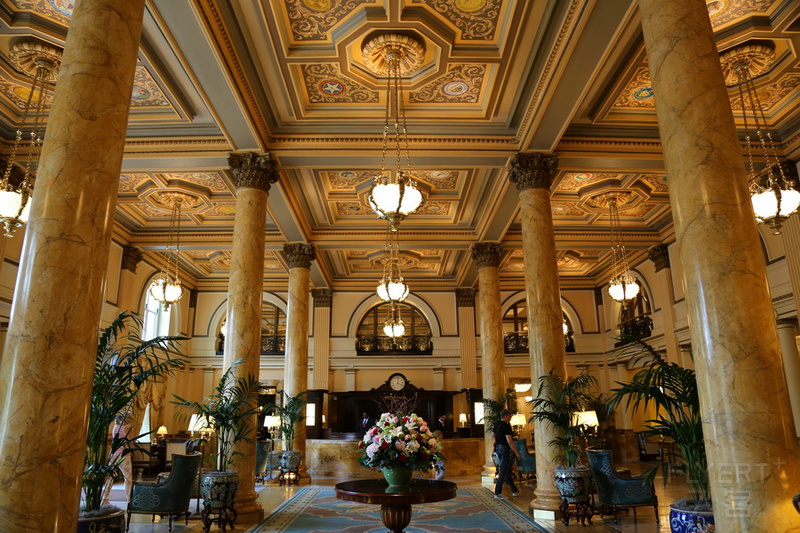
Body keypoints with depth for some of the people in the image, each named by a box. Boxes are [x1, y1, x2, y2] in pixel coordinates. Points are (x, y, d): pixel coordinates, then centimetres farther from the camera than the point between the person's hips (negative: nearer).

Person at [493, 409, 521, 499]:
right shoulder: (506, 426, -18)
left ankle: (514, 490, 27)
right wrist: (517, 453, -17)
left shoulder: (497, 425, 10)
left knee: (507, 470, 17)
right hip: (504, 449, -9)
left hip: (498, 448, 9)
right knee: (503, 472, -3)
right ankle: (497, 493, 0)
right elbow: (509, 441, -22)